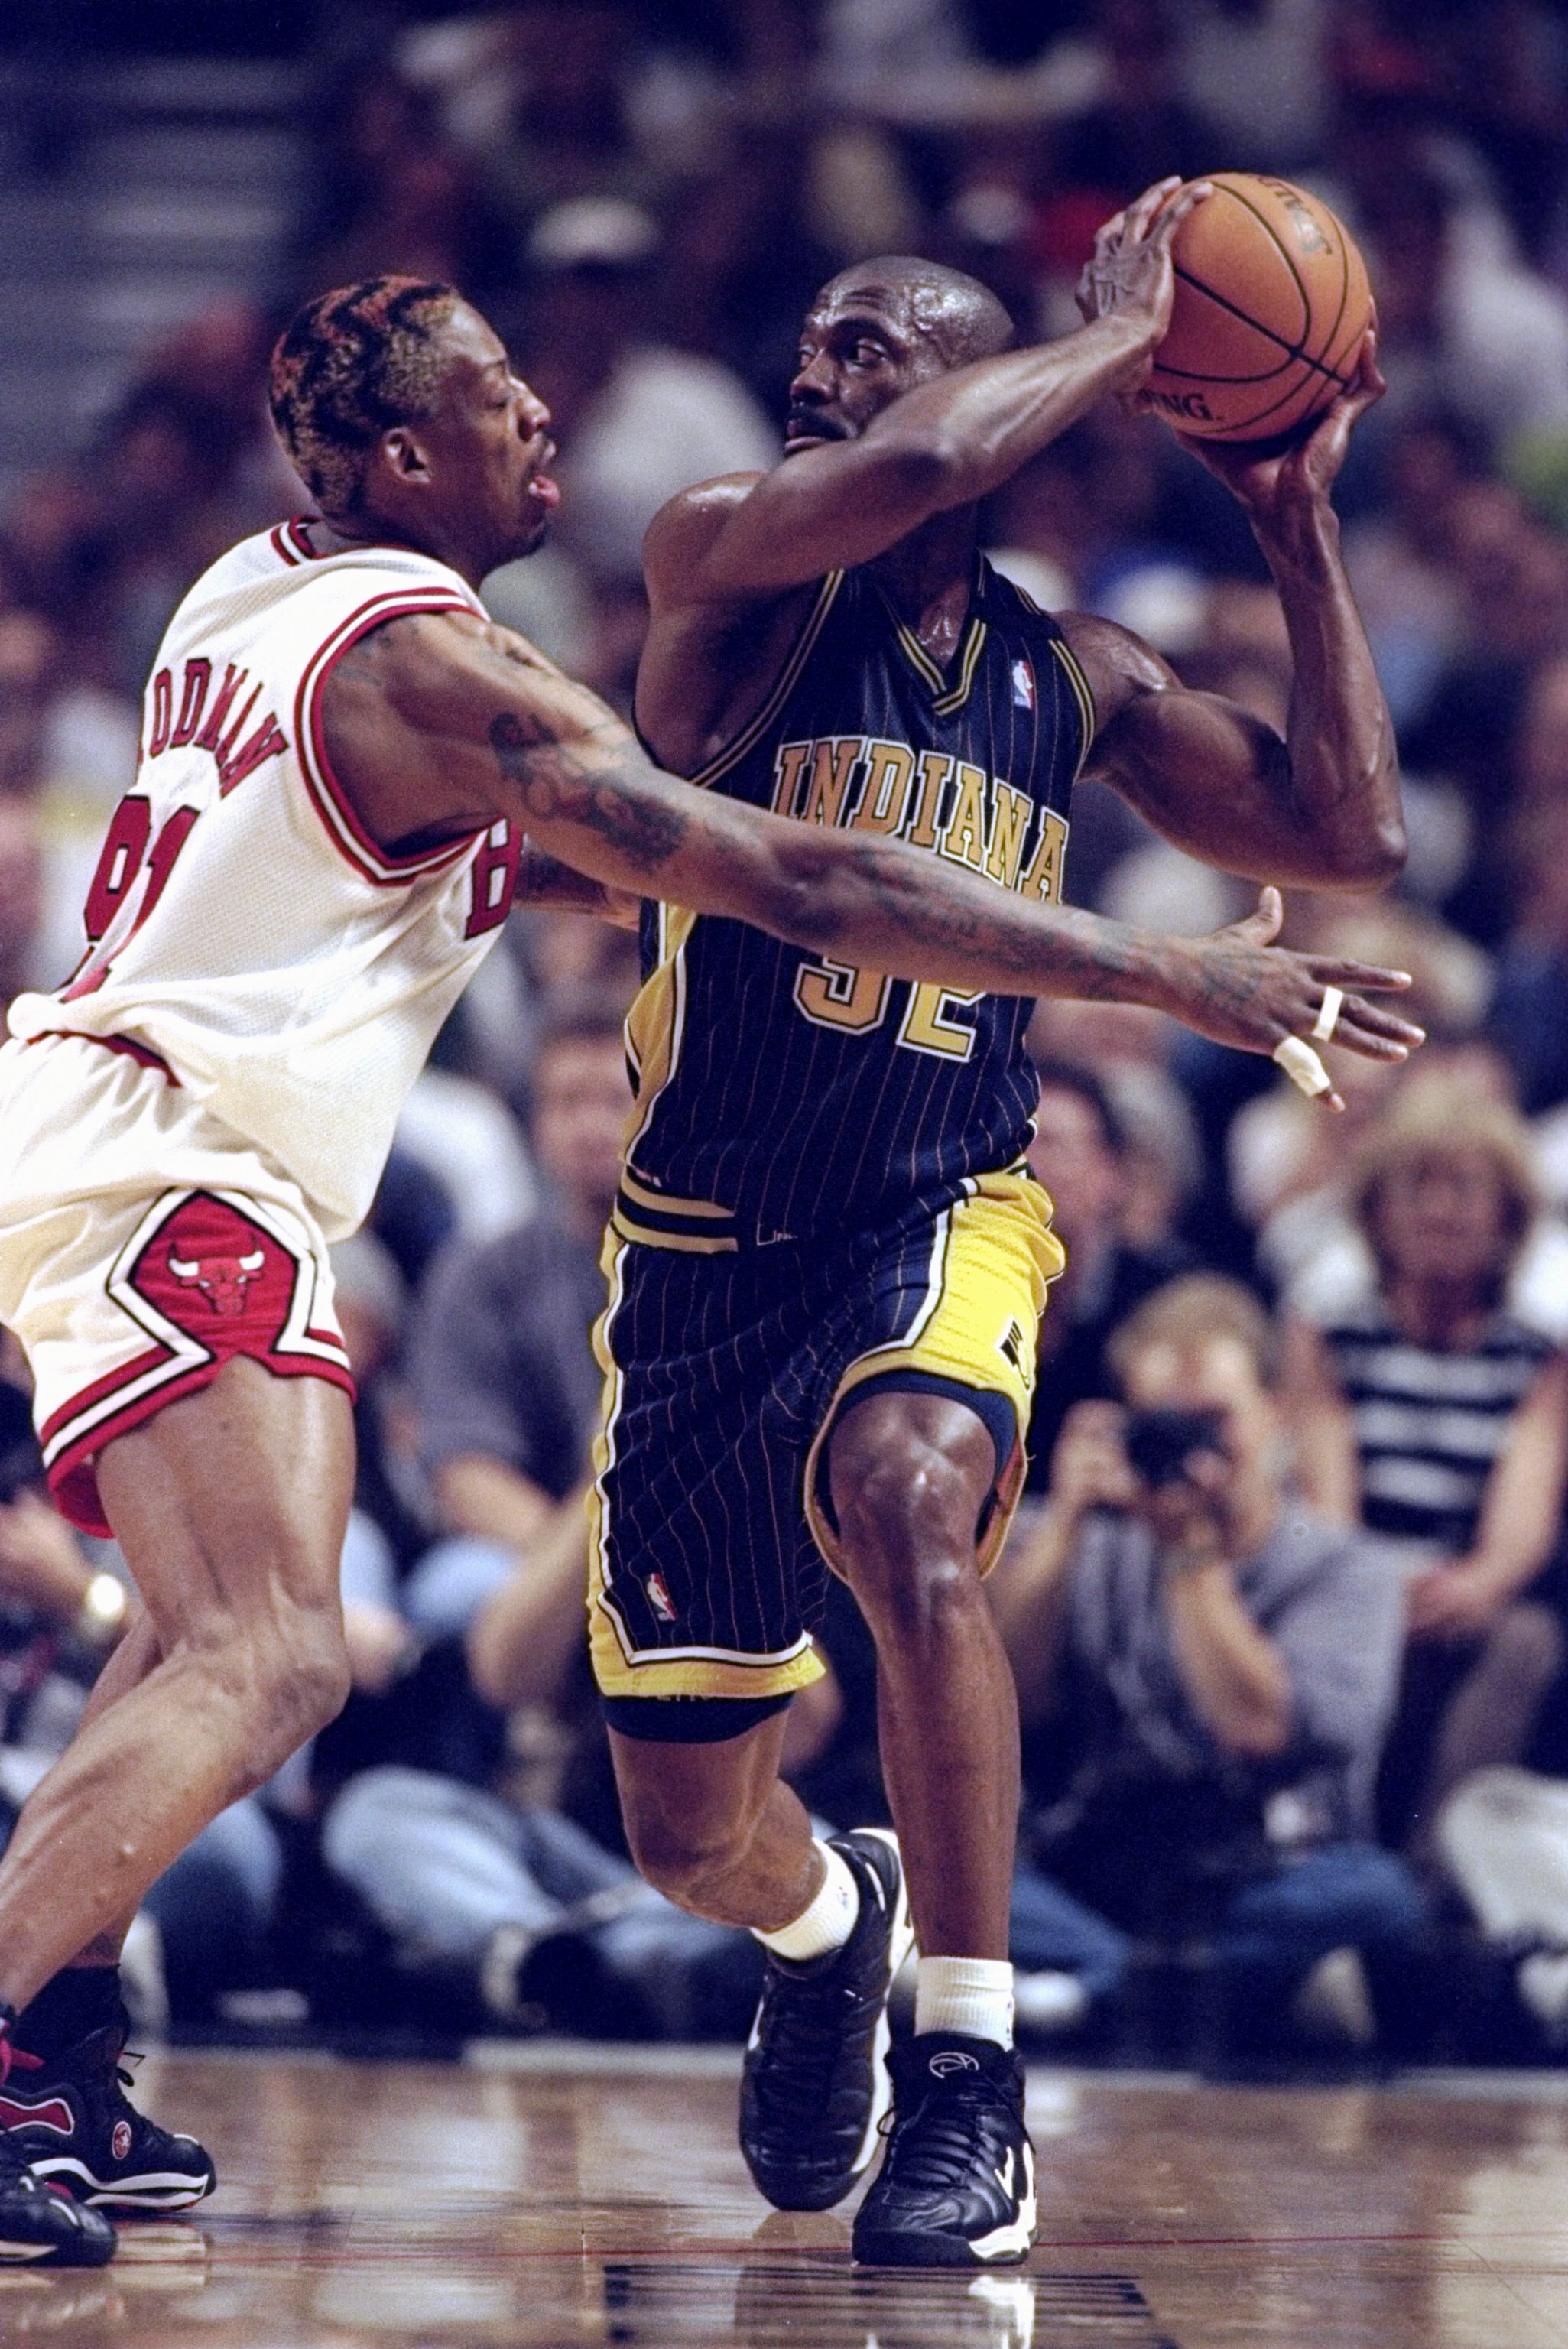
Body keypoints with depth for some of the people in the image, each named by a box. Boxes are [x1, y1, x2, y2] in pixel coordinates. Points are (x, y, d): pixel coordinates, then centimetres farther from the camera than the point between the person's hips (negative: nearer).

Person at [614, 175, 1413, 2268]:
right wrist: (1120, 336, -14)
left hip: (942, 1223, 0)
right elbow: (906, 474, -27)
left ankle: (970, 2084, -29)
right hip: (708, 1242, 0)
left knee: (914, 1510, -37)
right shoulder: (730, 566, -5)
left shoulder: (1077, 679, 6)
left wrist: (1299, 533, 4)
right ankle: (833, 1922, 48)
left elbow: (1349, 838, 2)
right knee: (687, 1827, 8)